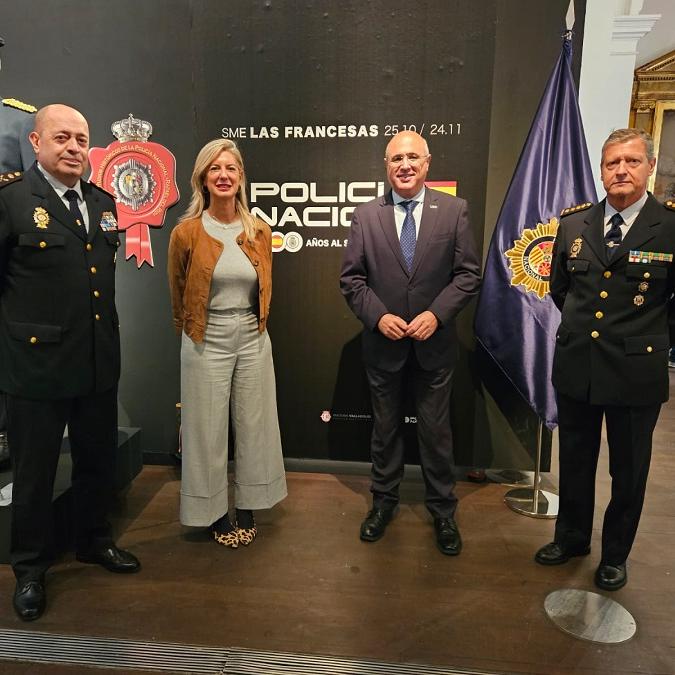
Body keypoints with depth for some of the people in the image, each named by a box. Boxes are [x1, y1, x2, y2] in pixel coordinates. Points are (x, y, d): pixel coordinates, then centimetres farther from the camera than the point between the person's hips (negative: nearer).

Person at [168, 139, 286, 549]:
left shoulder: (260, 232, 1)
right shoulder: (186, 233, -7)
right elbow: (178, 297, 6)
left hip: (253, 341, 3)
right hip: (206, 344, -2)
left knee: (253, 425, 11)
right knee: (208, 430, 8)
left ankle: (248, 509, 30)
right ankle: (215, 511, 28)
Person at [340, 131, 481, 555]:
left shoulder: (454, 210, -2)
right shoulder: (366, 215, 0)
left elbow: (469, 274, -3)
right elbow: (351, 278, 0)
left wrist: (436, 314, -16)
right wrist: (378, 316, -13)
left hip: (434, 342, -1)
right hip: (383, 342, 1)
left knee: (436, 431, 11)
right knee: (385, 427, 16)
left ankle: (443, 510, 31)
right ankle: (384, 500, 37)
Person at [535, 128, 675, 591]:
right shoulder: (574, 224, 2)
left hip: (637, 371, -3)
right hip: (576, 365, 3)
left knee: (629, 470, 14)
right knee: (575, 460, 18)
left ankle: (615, 555, 36)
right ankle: (571, 537, 39)